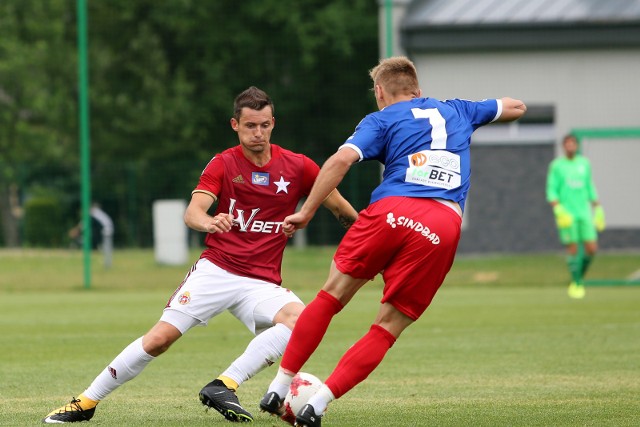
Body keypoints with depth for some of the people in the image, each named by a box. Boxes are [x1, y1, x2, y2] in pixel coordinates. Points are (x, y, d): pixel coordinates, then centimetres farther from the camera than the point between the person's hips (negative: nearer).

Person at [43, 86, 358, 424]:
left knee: (298, 318, -31)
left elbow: (341, 209, 17)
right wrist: (208, 222, -35)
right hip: (216, 269, -1)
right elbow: (193, 212, -15)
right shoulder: (224, 164, 1)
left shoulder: (297, 167, 4)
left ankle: (223, 387, -32)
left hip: (262, 282, 1)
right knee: (161, 337, -14)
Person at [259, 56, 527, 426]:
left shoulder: (382, 120, 16)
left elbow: (341, 160, -3)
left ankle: (280, 387, 16)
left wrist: (307, 212, 1)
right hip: (444, 228, 2)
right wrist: (477, 112, 62)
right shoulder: (456, 112, 28)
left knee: (331, 297, 16)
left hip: (392, 212, -2)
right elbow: (516, 108, 45)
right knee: (388, 329, 6)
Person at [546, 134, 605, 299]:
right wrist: (558, 209, -16)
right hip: (566, 214, -3)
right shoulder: (556, 165, 0)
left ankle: (580, 277, 19)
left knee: (591, 249, -5)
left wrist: (598, 209, 16)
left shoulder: (584, 163, 11)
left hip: (584, 212, 3)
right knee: (573, 248, -7)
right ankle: (576, 284, 7)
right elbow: (551, 190, -2)